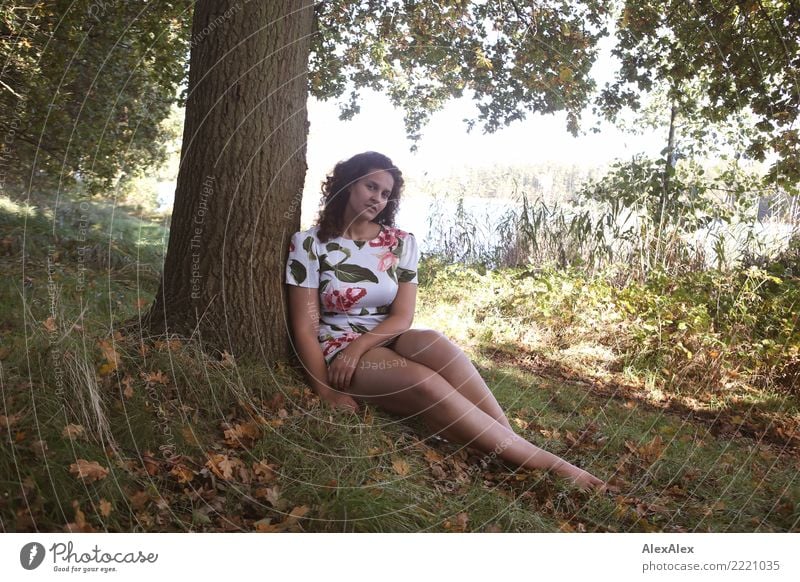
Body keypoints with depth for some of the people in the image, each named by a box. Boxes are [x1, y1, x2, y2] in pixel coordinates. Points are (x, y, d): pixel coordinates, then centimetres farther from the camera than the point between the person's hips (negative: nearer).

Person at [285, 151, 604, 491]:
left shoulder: (401, 243, 4)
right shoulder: (309, 244, -5)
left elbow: (402, 317, -3)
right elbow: (305, 327, -8)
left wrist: (358, 346, -20)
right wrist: (326, 391, -19)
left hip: (390, 341, 4)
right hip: (339, 348, -3)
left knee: (435, 344, -35)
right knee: (427, 384, -33)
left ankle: (514, 447, -35)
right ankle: (545, 464, -34)